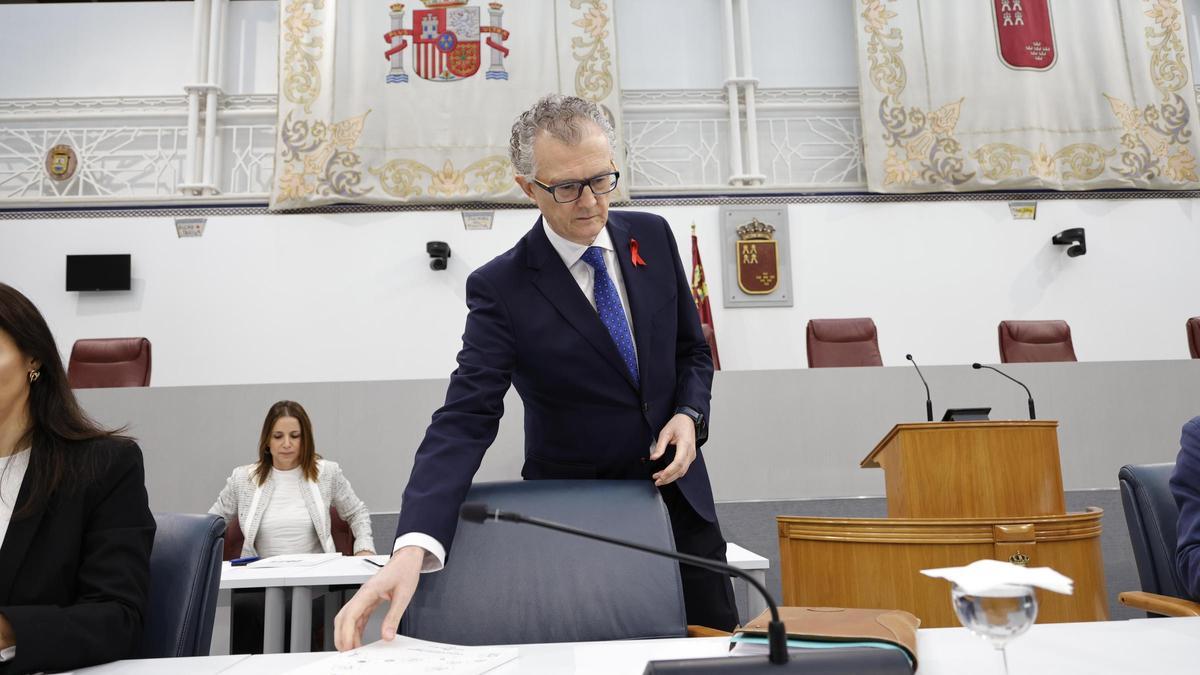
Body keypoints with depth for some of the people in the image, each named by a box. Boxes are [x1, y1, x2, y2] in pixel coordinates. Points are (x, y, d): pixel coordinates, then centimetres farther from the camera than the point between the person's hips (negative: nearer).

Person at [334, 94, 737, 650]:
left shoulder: (652, 236, -2)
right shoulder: (501, 288, -15)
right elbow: (464, 419, -23)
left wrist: (690, 414, -12)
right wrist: (412, 548, -36)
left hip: (679, 495, 4)